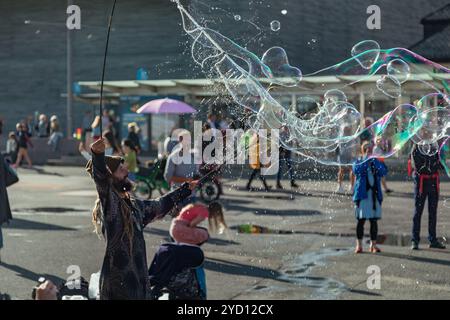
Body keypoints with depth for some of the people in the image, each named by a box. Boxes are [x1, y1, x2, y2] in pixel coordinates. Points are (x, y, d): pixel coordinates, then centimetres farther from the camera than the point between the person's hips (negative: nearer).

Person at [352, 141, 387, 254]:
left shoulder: (376, 162, 11)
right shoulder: (358, 162, 5)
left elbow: (384, 172, -6)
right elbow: (356, 170, -17)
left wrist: (374, 161, -15)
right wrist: (366, 160, -19)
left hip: (375, 194, 2)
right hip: (362, 194, -2)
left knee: (374, 220, 3)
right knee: (361, 220, -2)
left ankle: (373, 244, 11)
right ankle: (359, 245, 3)